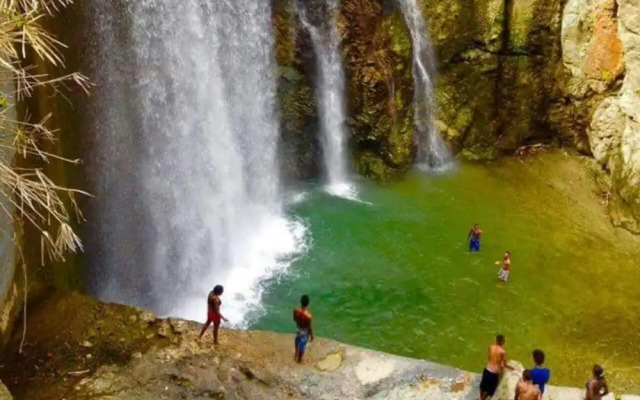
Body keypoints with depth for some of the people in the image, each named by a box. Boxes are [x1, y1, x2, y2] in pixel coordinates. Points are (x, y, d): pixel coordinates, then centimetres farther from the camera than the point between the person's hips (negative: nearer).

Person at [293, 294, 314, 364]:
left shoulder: (295, 310, -25)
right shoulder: (308, 316, -39)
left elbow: (294, 319, -4)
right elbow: (309, 327, -23)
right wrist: (311, 335, -5)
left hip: (298, 328, 5)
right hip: (305, 332, -5)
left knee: (298, 341, 34)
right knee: (302, 345, 22)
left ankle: (296, 355, 57)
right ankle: (299, 360, 46)